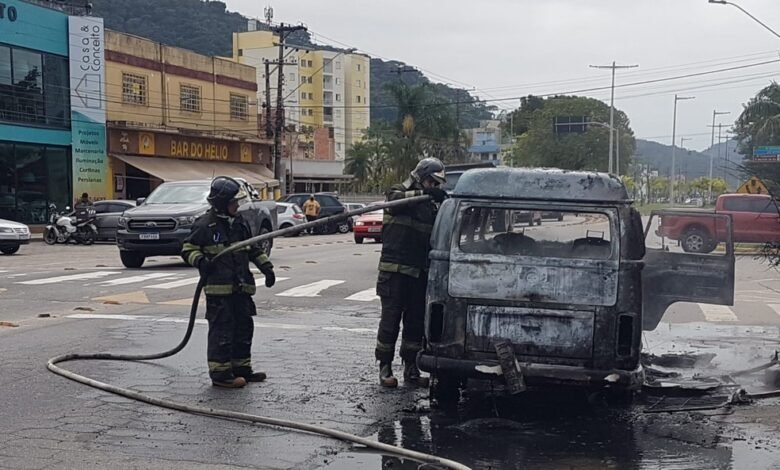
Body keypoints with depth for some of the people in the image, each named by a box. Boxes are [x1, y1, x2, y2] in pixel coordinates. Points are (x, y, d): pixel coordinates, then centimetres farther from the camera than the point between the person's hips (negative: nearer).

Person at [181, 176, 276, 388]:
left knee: (244, 327, 13)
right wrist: (200, 261, -23)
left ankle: (241, 368, 25)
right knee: (221, 330, -7)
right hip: (218, 288, -8)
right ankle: (220, 373, -1)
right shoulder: (205, 224, -9)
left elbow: (253, 248, 23)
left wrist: (266, 266, 12)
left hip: (241, 287, 8)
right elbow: (188, 249, -5)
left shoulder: (240, 223, 13)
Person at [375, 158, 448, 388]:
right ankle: (385, 368, 7)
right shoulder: (399, 192, -1)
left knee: (416, 322, 8)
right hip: (395, 270, -6)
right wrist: (424, 193, -39)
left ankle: (411, 369, 16)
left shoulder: (431, 205, 17)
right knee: (390, 319, -2)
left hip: (419, 272, 6)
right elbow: (396, 200, -26)